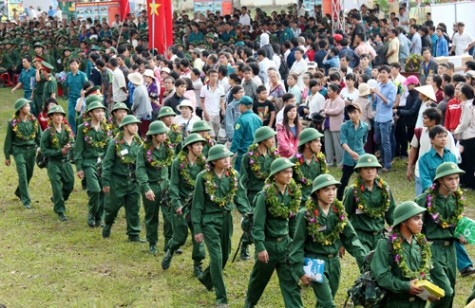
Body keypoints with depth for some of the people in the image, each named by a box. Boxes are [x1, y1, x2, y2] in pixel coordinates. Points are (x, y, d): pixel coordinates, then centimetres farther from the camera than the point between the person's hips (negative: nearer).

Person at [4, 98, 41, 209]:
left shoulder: (33, 120, 2)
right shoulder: (13, 123, -7)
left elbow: (39, 136, 9)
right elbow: (8, 140, 0)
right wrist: (7, 156, 2)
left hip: (31, 150, 4)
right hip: (19, 151, -4)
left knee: (29, 175, 14)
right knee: (23, 176, -9)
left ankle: (19, 192, 39)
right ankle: (26, 200, -3)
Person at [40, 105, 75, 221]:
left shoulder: (67, 130, 4)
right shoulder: (47, 133, -9)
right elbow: (44, 151, -10)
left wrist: (69, 147, -11)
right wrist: (59, 152, -18)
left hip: (66, 162, 5)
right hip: (53, 163, -5)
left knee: (70, 184, 9)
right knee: (57, 188, -6)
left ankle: (56, 199, 37)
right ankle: (60, 212, 4)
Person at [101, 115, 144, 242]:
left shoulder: (138, 143, 4)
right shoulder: (115, 144, -9)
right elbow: (107, 163, -7)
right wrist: (105, 182, -9)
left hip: (133, 181, 4)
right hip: (118, 181, -4)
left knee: (134, 209, 4)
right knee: (113, 206, 9)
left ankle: (134, 235, 12)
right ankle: (107, 225, 37)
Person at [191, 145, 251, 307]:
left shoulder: (233, 175, 0)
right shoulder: (204, 177, -11)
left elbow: (239, 197, 3)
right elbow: (197, 204, -6)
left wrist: (247, 214, -14)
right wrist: (197, 229, -7)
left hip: (227, 219, 5)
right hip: (209, 220, -5)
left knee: (225, 255, 15)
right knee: (216, 257, -9)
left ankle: (206, 278, 43)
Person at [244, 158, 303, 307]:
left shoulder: (293, 193, -2)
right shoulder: (265, 195, -16)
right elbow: (258, 225, -15)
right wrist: (260, 248, -20)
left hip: (286, 243, 3)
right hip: (268, 244, -3)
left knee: (290, 280, -3)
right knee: (259, 279, 17)